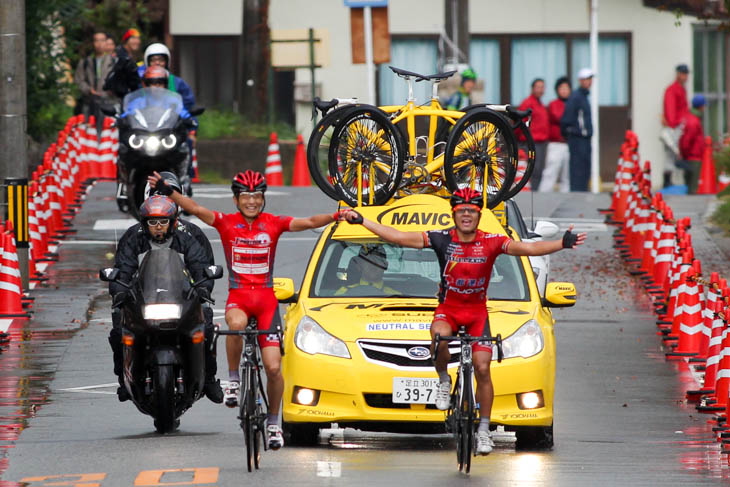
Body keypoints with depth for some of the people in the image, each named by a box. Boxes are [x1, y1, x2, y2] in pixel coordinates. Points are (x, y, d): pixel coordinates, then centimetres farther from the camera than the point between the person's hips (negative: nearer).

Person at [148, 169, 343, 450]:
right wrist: (168, 193, -30)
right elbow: (195, 209, -14)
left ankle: (273, 421, 16)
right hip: (238, 298, -1)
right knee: (237, 323, -39)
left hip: (266, 299, 1)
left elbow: (309, 223, -10)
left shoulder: (273, 224, 1)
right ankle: (233, 379, -16)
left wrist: (336, 217, -28)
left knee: (273, 367, -6)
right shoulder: (226, 223, 0)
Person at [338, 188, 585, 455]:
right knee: (439, 335, -36)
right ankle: (443, 380, -7)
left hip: (477, 311, 0)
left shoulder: (491, 242, -11)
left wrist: (562, 244, -33)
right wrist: (362, 221, -14)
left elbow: (529, 248, -19)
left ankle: (483, 430, 6)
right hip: (448, 309, 0)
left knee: (482, 369, -8)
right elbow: (397, 237, -9)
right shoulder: (442, 239, -10)